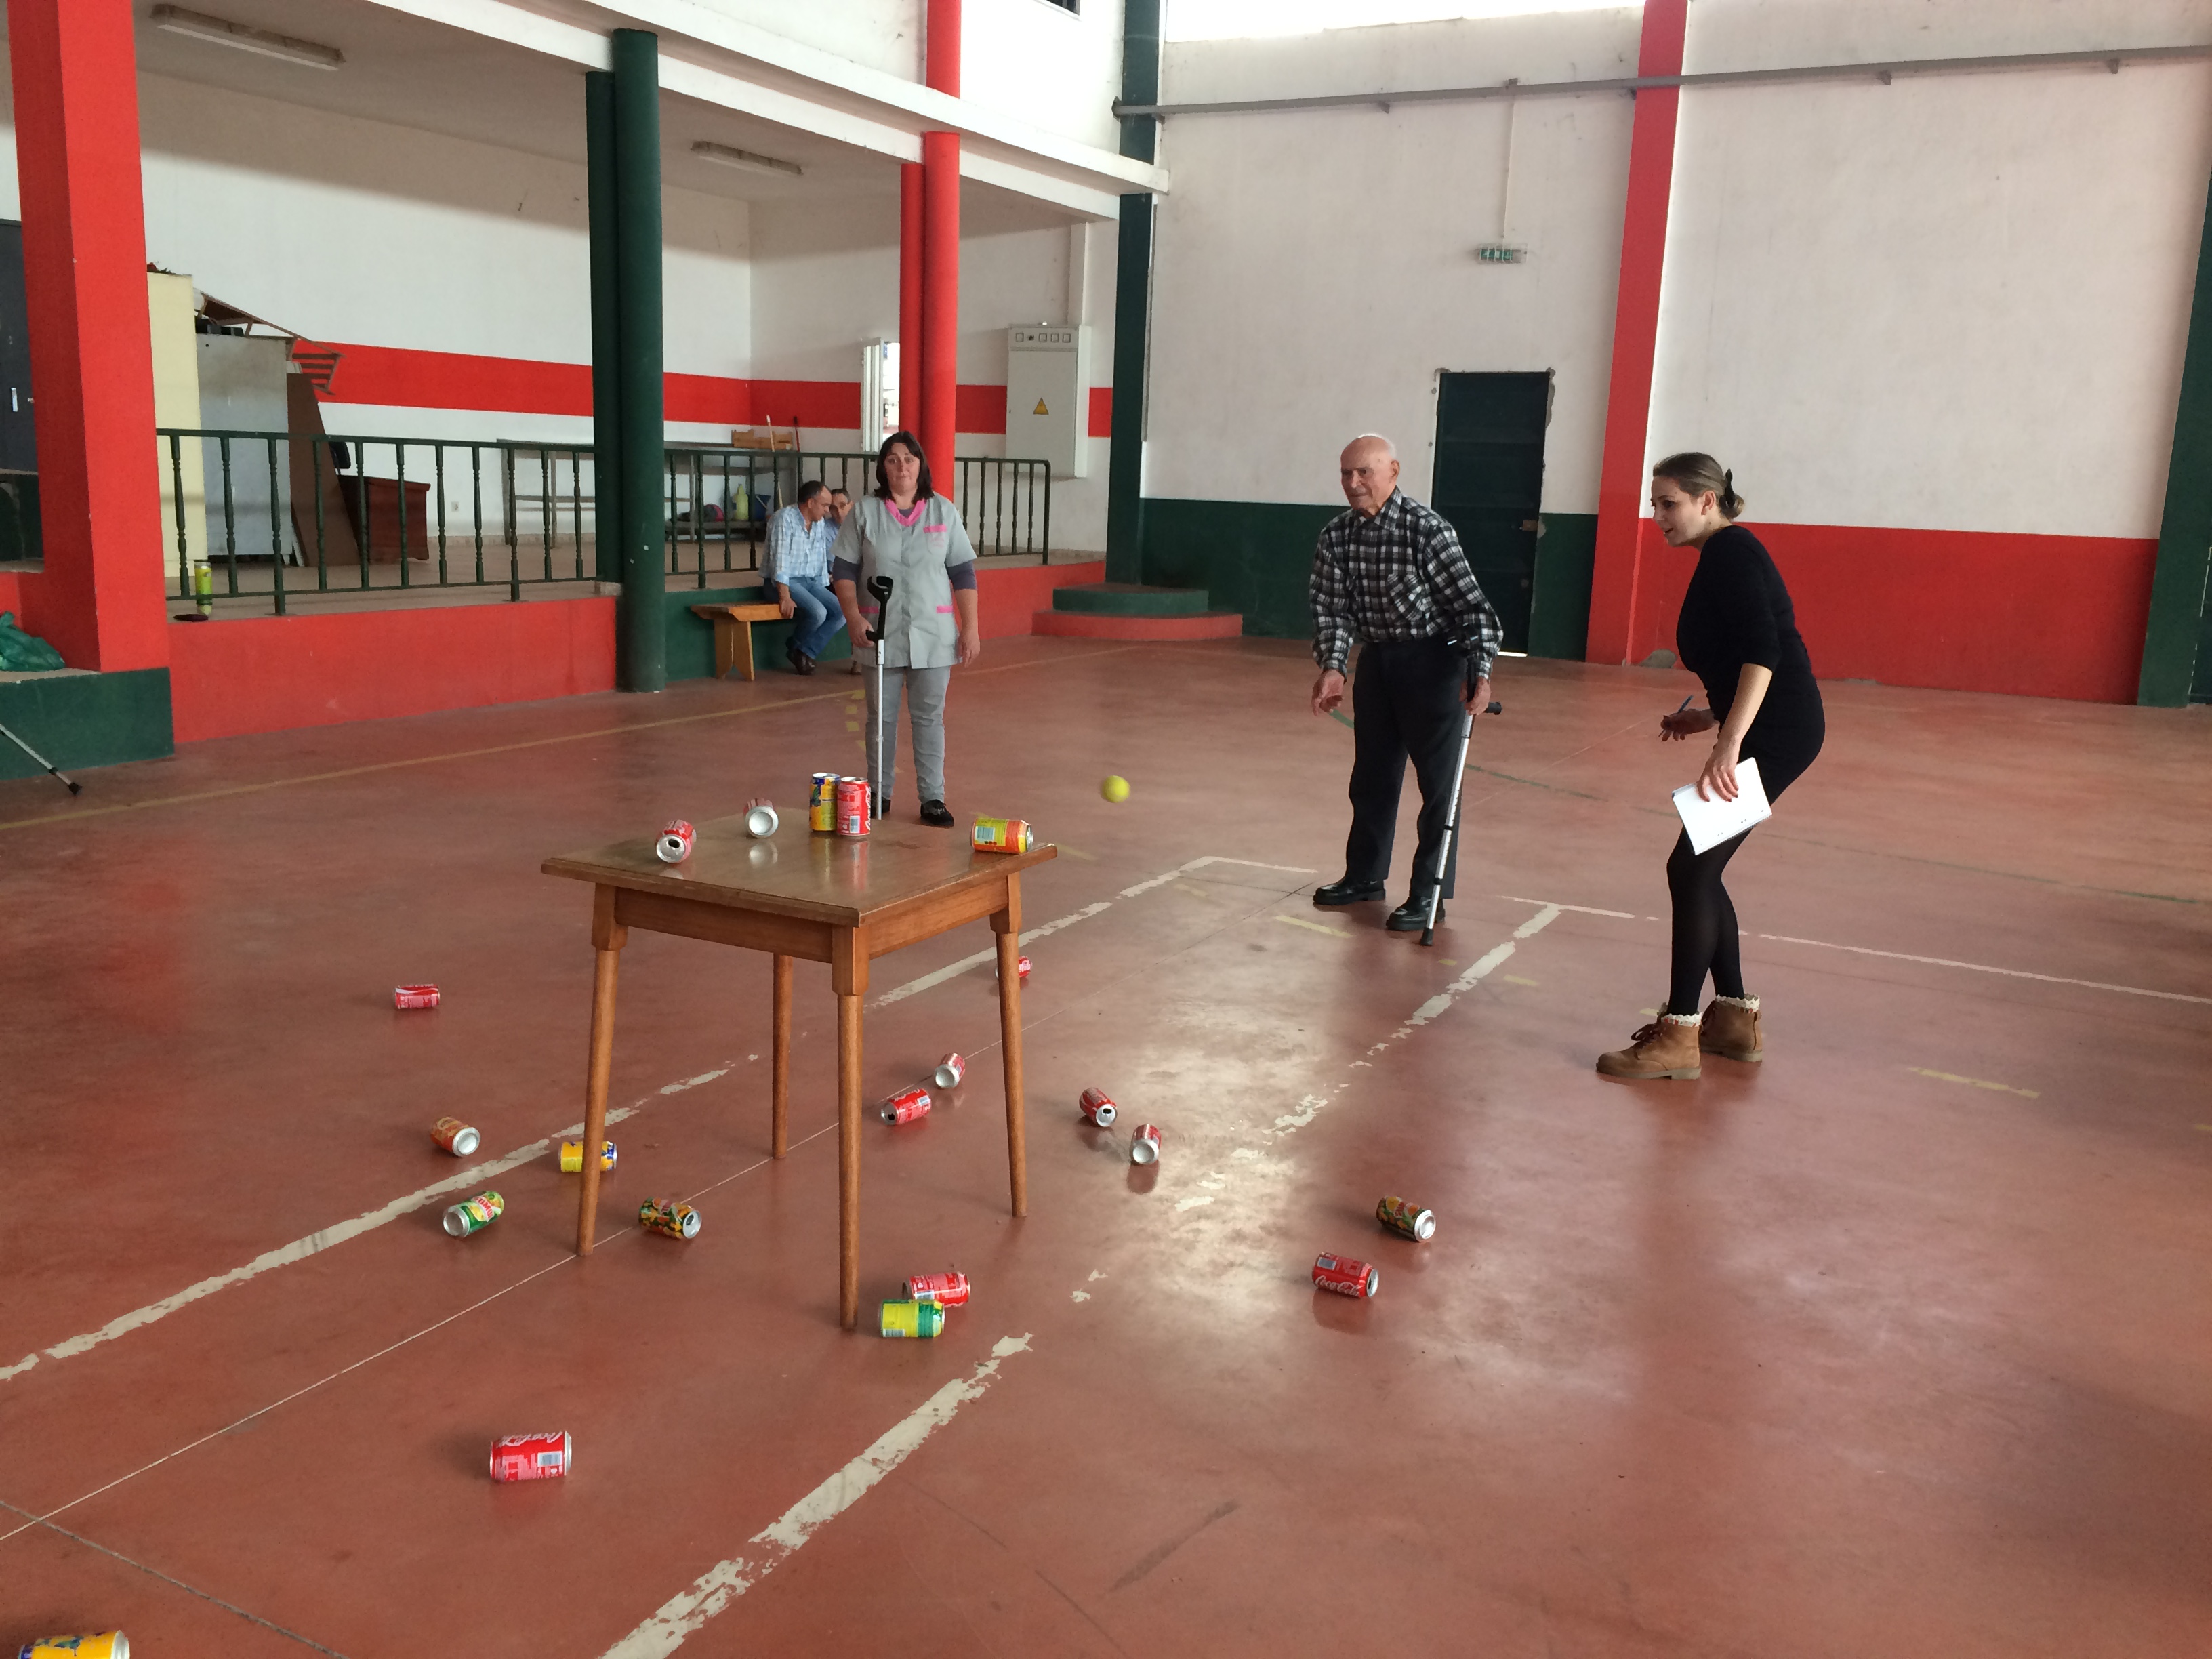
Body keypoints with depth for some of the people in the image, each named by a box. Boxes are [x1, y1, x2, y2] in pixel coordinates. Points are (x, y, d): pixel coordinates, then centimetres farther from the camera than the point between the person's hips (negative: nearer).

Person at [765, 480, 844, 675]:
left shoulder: (822, 523, 9)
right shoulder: (785, 519, -13)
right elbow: (779, 561, -20)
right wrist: (785, 597, -27)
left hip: (812, 582, 7)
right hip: (787, 582, -7)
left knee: (841, 613, -14)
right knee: (818, 612, -30)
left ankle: (805, 652, -3)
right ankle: (796, 648, 0)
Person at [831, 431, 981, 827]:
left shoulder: (944, 510, 4)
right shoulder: (864, 511, 2)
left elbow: (963, 572, 4)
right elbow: (843, 568, 1)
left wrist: (971, 627, -1)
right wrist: (854, 617, -12)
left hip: (933, 634, 0)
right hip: (881, 633, 0)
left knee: (929, 716, 3)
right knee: (881, 716, 8)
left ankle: (933, 798, 7)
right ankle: (879, 794, 19)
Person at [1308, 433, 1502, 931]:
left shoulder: (1427, 529, -19)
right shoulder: (1336, 535, -3)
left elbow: (1469, 601, -19)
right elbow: (1331, 608, 0)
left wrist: (1479, 671, -28)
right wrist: (1332, 667, -15)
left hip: (1432, 661, -6)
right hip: (1376, 660, 6)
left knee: (1438, 779, -4)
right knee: (1371, 775, 16)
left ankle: (1430, 895, 3)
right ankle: (1365, 875, 31)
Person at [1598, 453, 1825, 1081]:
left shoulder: (1731, 551, -11)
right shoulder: (1724, 557, 19)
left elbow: (1763, 652, -23)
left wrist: (1730, 743, -29)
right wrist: (1707, 718, 16)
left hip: (1776, 733, -10)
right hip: (1770, 729, 10)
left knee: (1691, 869, -7)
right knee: (1699, 870, 14)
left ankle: (1678, 1035, -1)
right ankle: (1735, 1018, 24)